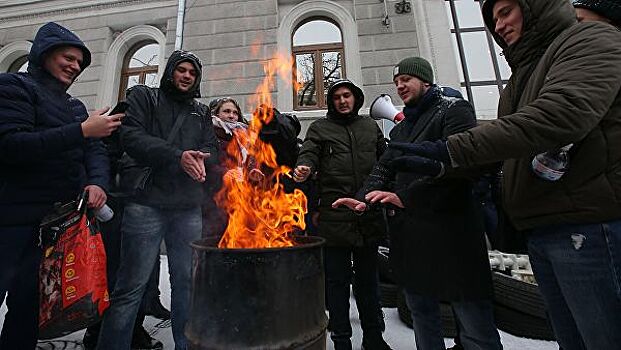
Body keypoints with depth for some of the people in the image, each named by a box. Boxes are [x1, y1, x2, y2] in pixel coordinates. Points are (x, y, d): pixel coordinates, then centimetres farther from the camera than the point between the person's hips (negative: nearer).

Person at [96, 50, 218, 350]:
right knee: (131, 286, 0)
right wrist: (177, 155, -17)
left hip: (189, 208, 4)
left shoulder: (201, 111, 20)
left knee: (187, 283, 9)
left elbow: (212, 149, 11)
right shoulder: (143, 97, 11)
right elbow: (131, 137, -5)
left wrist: (200, 158, -12)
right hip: (147, 203, -3)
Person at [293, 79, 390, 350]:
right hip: (335, 216, -3)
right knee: (337, 280, 8)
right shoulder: (320, 128, 7)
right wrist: (303, 168, -30)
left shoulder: (371, 127, 17)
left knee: (368, 278, 18)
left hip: (369, 214, 4)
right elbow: (308, 153, -7)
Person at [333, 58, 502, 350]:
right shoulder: (400, 129, 21)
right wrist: (363, 199, -5)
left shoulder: (453, 110, -2)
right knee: (422, 314, 20)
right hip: (410, 234, 7)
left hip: (450, 230, -7)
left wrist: (405, 197, -22)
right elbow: (383, 169, 12)